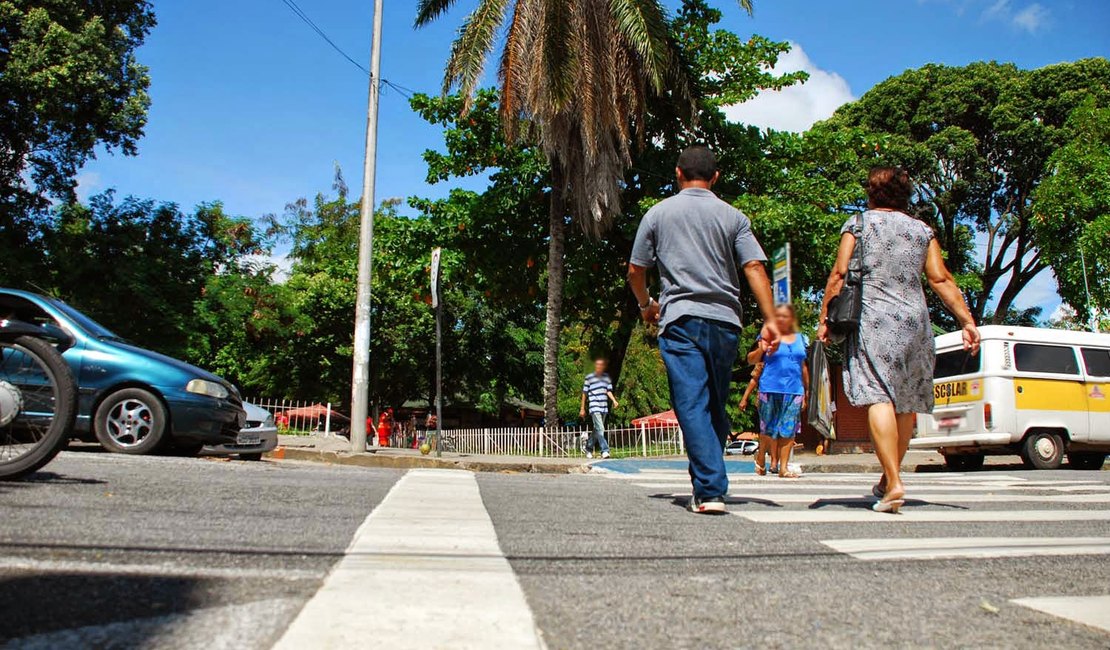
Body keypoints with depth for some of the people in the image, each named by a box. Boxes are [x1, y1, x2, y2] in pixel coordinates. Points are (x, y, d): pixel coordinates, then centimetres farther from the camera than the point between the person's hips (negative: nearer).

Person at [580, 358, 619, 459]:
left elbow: (608, 391, 11)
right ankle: (605, 451, -18)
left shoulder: (607, 377, 12)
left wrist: (614, 400, -8)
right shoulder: (589, 377, -1)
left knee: (597, 430, 13)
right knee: (600, 429, -16)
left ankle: (589, 449, 28)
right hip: (594, 408, -5)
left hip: (604, 408, 5)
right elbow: (584, 393, 4)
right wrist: (582, 408, 7)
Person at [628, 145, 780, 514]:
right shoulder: (733, 216, 9)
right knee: (716, 408, 14)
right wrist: (770, 320, -4)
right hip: (725, 320, 2)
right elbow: (755, 268, -2)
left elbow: (635, 271, 10)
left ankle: (710, 491, -14)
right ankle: (710, 480, 22)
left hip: (681, 319, -2)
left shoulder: (658, 213, 8)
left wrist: (646, 305, 27)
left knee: (693, 406, -6)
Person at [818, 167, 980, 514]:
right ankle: (888, 479, 23)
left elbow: (839, 273, -2)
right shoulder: (922, 230, 15)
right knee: (907, 402, 12)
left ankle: (893, 482, -23)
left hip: (873, 319, -4)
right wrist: (967, 321, 5)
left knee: (879, 397, -11)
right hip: (915, 322, 4)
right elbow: (941, 279, 6)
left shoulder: (858, 224, 7)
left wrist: (825, 319, 1)